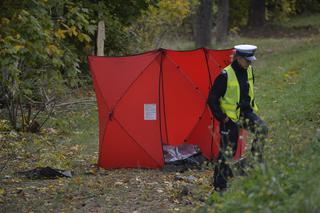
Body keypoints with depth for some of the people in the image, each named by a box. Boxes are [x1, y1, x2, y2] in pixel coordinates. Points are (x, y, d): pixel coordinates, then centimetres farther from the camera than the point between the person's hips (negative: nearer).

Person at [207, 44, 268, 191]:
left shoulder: (249, 71, 3)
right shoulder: (225, 75, -17)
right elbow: (212, 99, -13)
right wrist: (222, 117, -15)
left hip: (246, 112, 6)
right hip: (230, 117, -5)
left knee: (262, 129, -24)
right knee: (227, 151, -1)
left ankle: (256, 161, -13)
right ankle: (219, 186, 9)